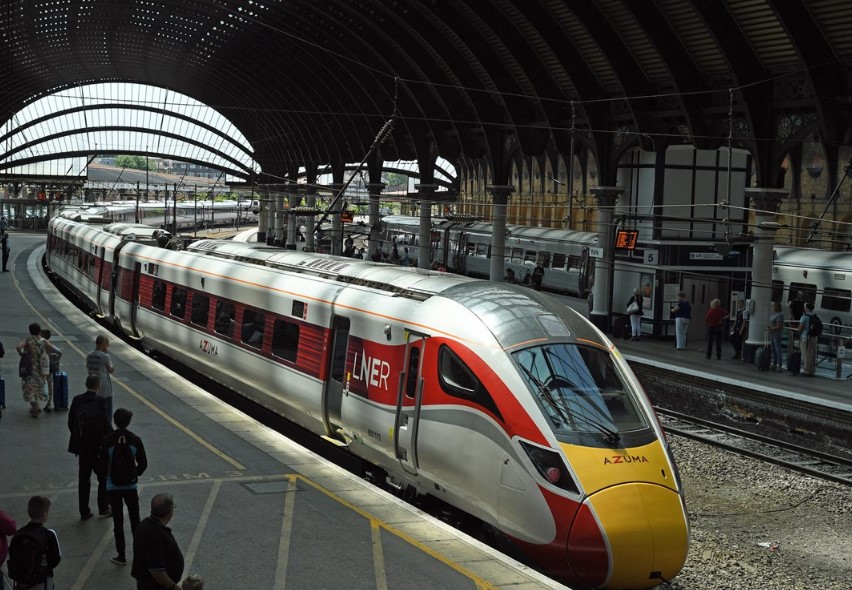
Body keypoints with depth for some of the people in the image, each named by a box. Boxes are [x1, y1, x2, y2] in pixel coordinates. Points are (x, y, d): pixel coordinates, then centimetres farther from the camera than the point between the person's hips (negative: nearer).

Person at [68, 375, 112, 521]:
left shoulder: (77, 400, -3)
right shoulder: (100, 401, -15)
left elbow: (71, 423, 1)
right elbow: (106, 425, -16)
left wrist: (78, 437, 12)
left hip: (82, 447, 4)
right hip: (98, 447, -4)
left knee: (83, 480, 11)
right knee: (104, 478, 13)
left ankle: (84, 512, 15)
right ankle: (103, 509, 18)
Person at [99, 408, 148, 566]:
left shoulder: (107, 441, -13)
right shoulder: (135, 440, -7)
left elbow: (101, 464, -9)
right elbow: (143, 463, -2)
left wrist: (107, 475, 11)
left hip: (113, 487, -1)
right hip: (131, 486, 1)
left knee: (118, 522, 6)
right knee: (135, 519, 14)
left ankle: (121, 556, 9)